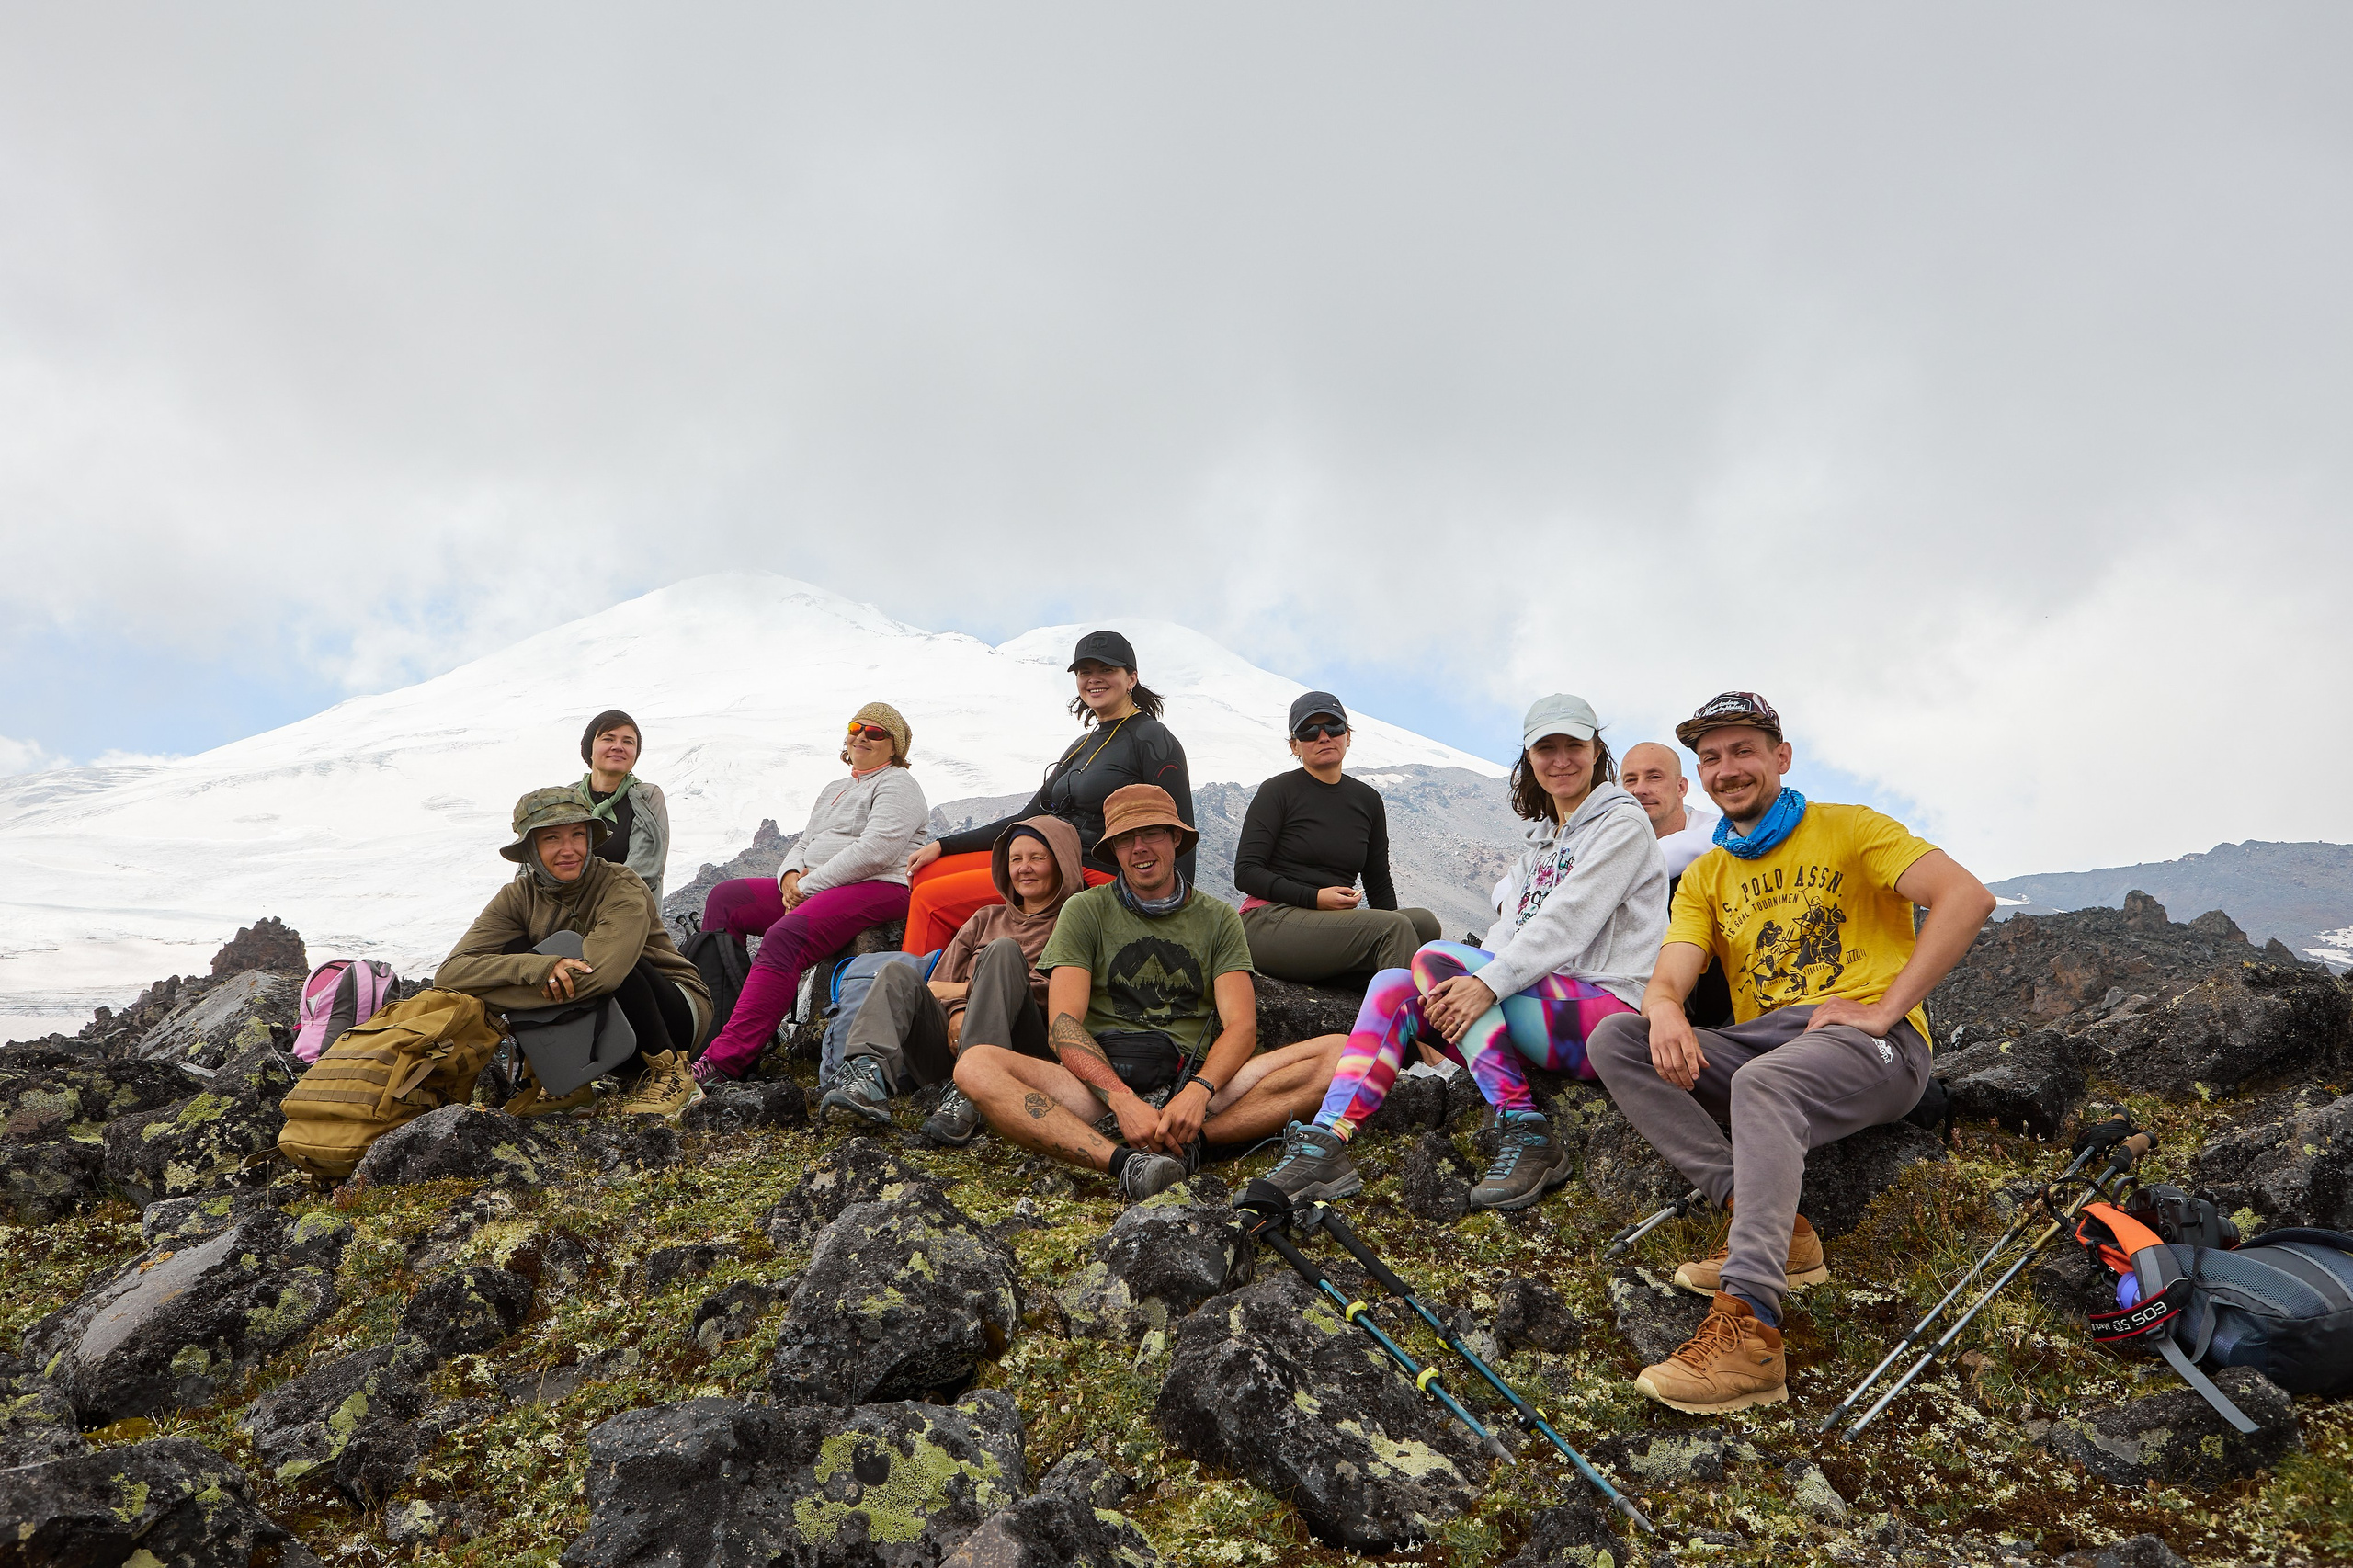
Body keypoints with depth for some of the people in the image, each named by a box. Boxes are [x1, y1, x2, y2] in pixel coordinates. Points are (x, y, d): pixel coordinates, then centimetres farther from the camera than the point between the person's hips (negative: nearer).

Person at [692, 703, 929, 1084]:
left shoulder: (898, 785, 1)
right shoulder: (834, 790, 30)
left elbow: (874, 852, -14)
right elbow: (803, 844, 26)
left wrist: (809, 885, -13)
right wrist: (791, 875, 0)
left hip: (876, 891, -9)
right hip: (810, 889, 9)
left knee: (782, 939, -33)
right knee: (725, 898, -7)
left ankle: (726, 1059, -42)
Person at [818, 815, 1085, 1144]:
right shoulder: (986, 919, 28)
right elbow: (939, 983, 17)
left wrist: (962, 990, -2)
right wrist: (956, 1012, -8)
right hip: (955, 1041, 5)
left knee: (1003, 950, -27)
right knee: (900, 974, -16)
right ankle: (869, 1075, -43)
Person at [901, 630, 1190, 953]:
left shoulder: (1150, 739, -7)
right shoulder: (1084, 745, 19)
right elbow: (1030, 819, 20)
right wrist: (943, 846, 15)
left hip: (1096, 877, -9)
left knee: (932, 899, -12)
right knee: (928, 873, 7)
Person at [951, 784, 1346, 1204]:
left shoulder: (1218, 918, 14)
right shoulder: (1085, 912, 9)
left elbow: (1241, 1027, 2)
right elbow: (1063, 1025, -3)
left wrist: (1198, 1090, -20)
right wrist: (1122, 1100, -21)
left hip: (1194, 1081, 1)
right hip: (1102, 1083, -1)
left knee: (1336, 1053, -20)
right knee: (976, 1065, -29)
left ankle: (1191, 1136, -33)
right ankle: (1126, 1163, -45)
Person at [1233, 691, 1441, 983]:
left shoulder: (1368, 800, 17)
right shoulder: (1277, 792, 2)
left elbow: (1379, 885, 21)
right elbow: (1246, 873, -4)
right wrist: (1314, 899, -17)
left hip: (1336, 924, 5)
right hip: (1270, 922, -5)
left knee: (1424, 922, -24)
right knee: (1394, 926, -28)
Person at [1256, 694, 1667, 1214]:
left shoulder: (1622, 822, 0)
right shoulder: (1541, 840, 23)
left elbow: (1566, 923, -15)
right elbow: (1508, 934, 10)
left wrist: (1488, 982, -27)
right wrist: (1460, 994, -10)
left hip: (1611, 1007, -7)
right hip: (1540, 1009, 7)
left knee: (1436, 958, -24)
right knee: (1394, 985, -13)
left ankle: (1526, 1131, -26)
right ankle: (1324, 1143, -26)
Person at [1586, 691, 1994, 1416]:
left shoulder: (1848, 830, 3)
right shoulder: (1705, 876, 18)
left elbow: (1968, 897, -10)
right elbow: (1669, 976, 5)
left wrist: (1884, 1010, -16)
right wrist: (1665, 1011, -22)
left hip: (1869, 1049, -6)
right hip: (1758, 1044, 6)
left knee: (1762, 1084, -38)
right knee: (1614, 1039, -15)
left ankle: (1748, 1328, -47)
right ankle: (1777, 1228, -20)